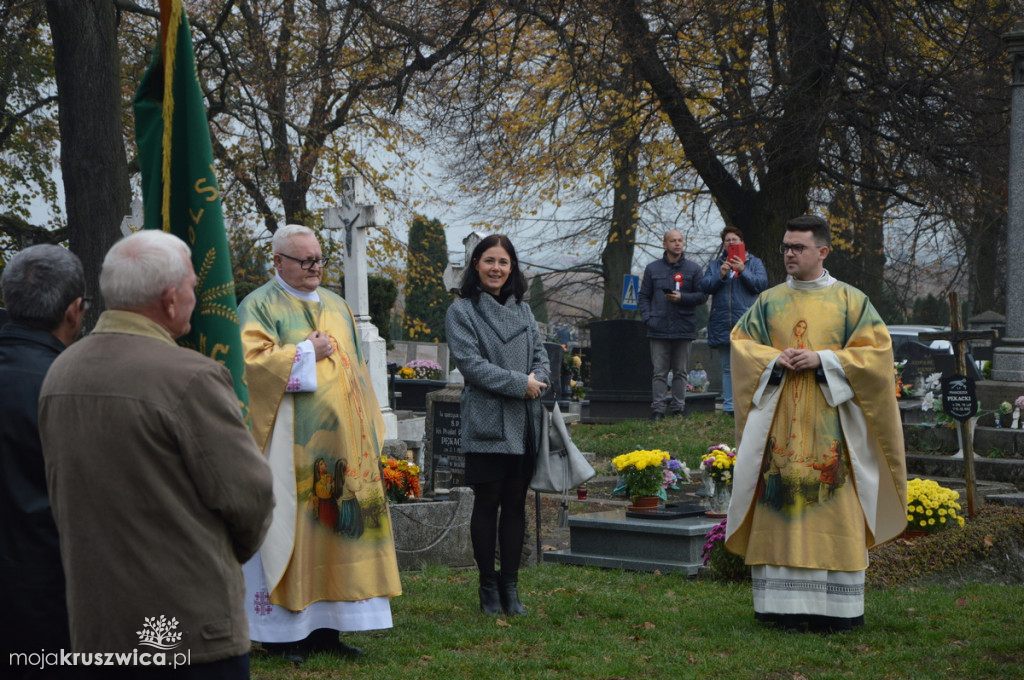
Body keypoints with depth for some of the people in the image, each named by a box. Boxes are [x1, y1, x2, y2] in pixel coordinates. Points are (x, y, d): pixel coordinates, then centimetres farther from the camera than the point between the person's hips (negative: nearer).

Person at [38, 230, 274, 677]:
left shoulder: (59, 374, 5)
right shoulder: (189, 377, -18)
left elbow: (58, 493, 11)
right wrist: (235, 551, 7)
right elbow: (246, 493, -14)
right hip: (191, 625, -7)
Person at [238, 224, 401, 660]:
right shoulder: (260, 306, -1)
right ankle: (280, 631, 0)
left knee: (335, 522, 3)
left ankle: (324, 627, 9)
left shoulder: (337, 307, 19)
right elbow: (252, 359, -15)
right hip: (290, 444, -6)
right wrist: (307, 352, -10)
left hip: (339, 441, 6)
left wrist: (367, 429, 16)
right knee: (288, 525, -6)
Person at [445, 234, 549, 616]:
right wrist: (520, 383, -15)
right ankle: (488, 586, 11)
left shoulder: (522, 309, 15)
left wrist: (538, 380, -9)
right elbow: (470, 362, -12)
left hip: (524, 423, 5)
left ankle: (510, 585, 15)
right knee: (487, 503, 1)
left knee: (516, 503, 7)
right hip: (486, 423, -5)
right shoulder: (462, 311, -2)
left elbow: (540, 355, 14)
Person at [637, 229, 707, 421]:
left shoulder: (693, 268, 8)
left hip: (684, 328, 0)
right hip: (659, 329, 0)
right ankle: (658, 409, -1)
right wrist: (648, 318, -3)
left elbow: (702, 295, 5)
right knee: (659, 372, -2)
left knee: (680, 372, 5)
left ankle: (678, 408, 9)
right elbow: (643, 297, 12)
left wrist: (682, 297, -11)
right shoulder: (652, 269, 11)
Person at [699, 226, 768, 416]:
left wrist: (743, 271, -15)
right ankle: (729, 406, 10)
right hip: (722, 325, 3)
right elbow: (705, 286, 4)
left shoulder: (754, 263, 10)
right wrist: (720, 275, -11)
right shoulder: (715, 264, 16)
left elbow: (761, 284, -5)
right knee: (728, 368, 8)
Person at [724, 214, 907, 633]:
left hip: (831, 426, -2)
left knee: (835, 513, -4)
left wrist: (822, 360, -13)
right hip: (778, 423, 2)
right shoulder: (769, 301, 12)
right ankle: (783, 603, 4)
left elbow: (877, 350, -2)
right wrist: (774, 359, -8)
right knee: (780, 510, -2)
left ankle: (836, 606, 2)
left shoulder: (851, 301, 5)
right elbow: (740, 342, 11)